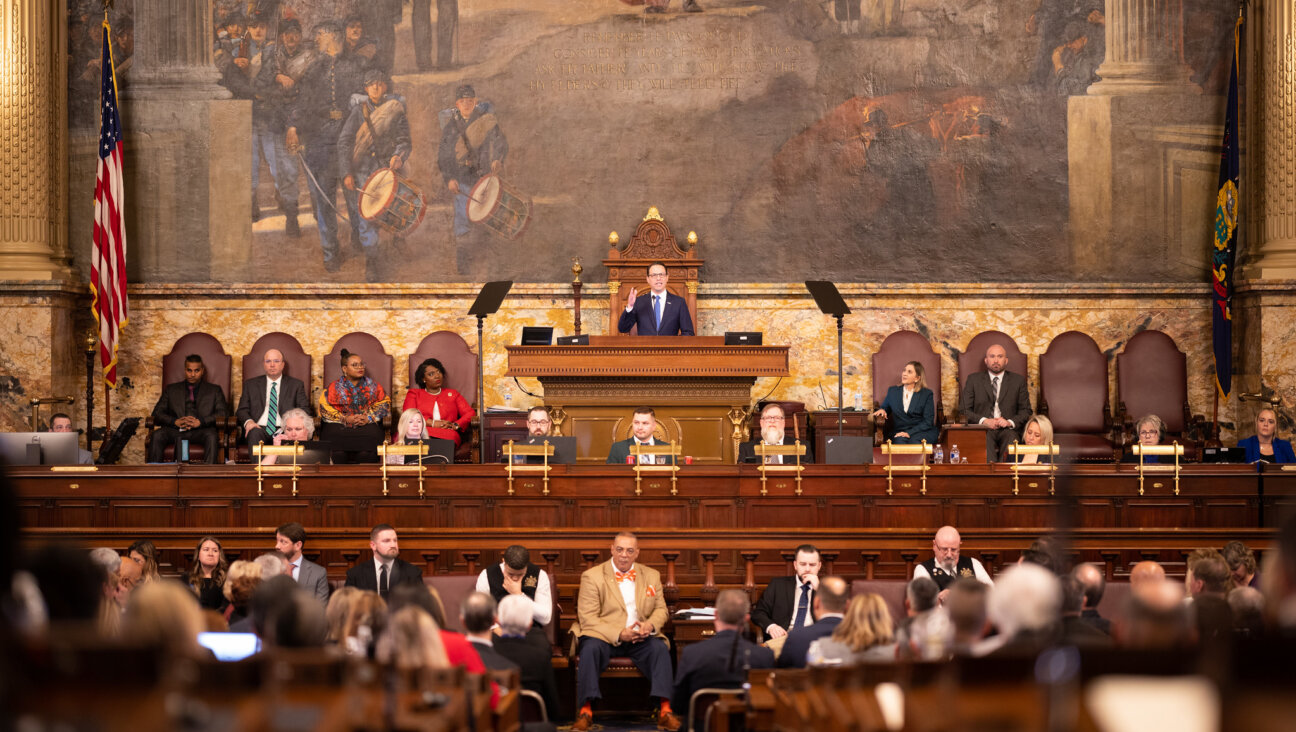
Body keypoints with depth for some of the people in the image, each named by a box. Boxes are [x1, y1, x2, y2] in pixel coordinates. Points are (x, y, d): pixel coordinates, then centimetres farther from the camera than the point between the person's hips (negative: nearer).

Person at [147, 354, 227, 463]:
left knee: (211, 436, -37)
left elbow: (223, 413, 7)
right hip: (175, 430, 2)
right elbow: (157, 412, 14)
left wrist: (200, 422, -11)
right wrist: (175, 421, -8)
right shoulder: (171, 389, 25)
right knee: (157, 435, -30)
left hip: (202, 431, -2)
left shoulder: (214, 390, 21)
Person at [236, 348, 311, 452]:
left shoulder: (296, 385, 18)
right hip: (260, 428, 1)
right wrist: (248, 421, -10)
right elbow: (242, 410, 15)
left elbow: (304, 410, 10)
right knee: (254, 434, -36)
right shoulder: (251, 384, 21)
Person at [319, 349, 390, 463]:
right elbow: (324, 407, 3)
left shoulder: (372, 386, 16)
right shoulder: (335, 387, 11)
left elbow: (385, 403, 10)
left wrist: (368, 418, -7)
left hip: (368, 425, 0)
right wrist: (345, 419, -11)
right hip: (340, 426, 0)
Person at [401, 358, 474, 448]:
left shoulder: (452, 394, 31)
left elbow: (470, 413, 17)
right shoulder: (414, 394, 26)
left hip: (447, 435, 0)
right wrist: (433, 423, -10)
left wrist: (455, 425, -6)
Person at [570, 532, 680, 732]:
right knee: (590, 648, -35)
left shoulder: (652, 576, 14)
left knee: (660, 648, -28)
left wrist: (650, 625, -10)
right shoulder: (592, 576, 0)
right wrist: (619, 634, -20)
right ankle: (585, 711, -32)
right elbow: (587, 618, -7)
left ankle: (665, 710, -30)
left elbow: (661, 610, 16)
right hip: (604, 638, -2)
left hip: (640, 639, 2)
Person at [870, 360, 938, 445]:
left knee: (914, 442, -37)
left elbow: (928, 422, -1)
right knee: (900, 441, -35)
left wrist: (909, 433, -14)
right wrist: (881, 410, -1)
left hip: (921, 431, -2)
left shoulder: (926, 394, 5)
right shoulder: (892, 391, 15)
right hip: (898, 432, 2)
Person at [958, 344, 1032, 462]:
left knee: (1011, 438, -35)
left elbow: (1025, 411, 12)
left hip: (1008, 430, 1)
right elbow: (964, 409, 9)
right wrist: (983, 421, -9)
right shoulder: (973, 380, 15)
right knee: (985, 439, -36)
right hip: (982, 429, 0)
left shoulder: (1018, 380, 16)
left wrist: (1010, 422, -9)